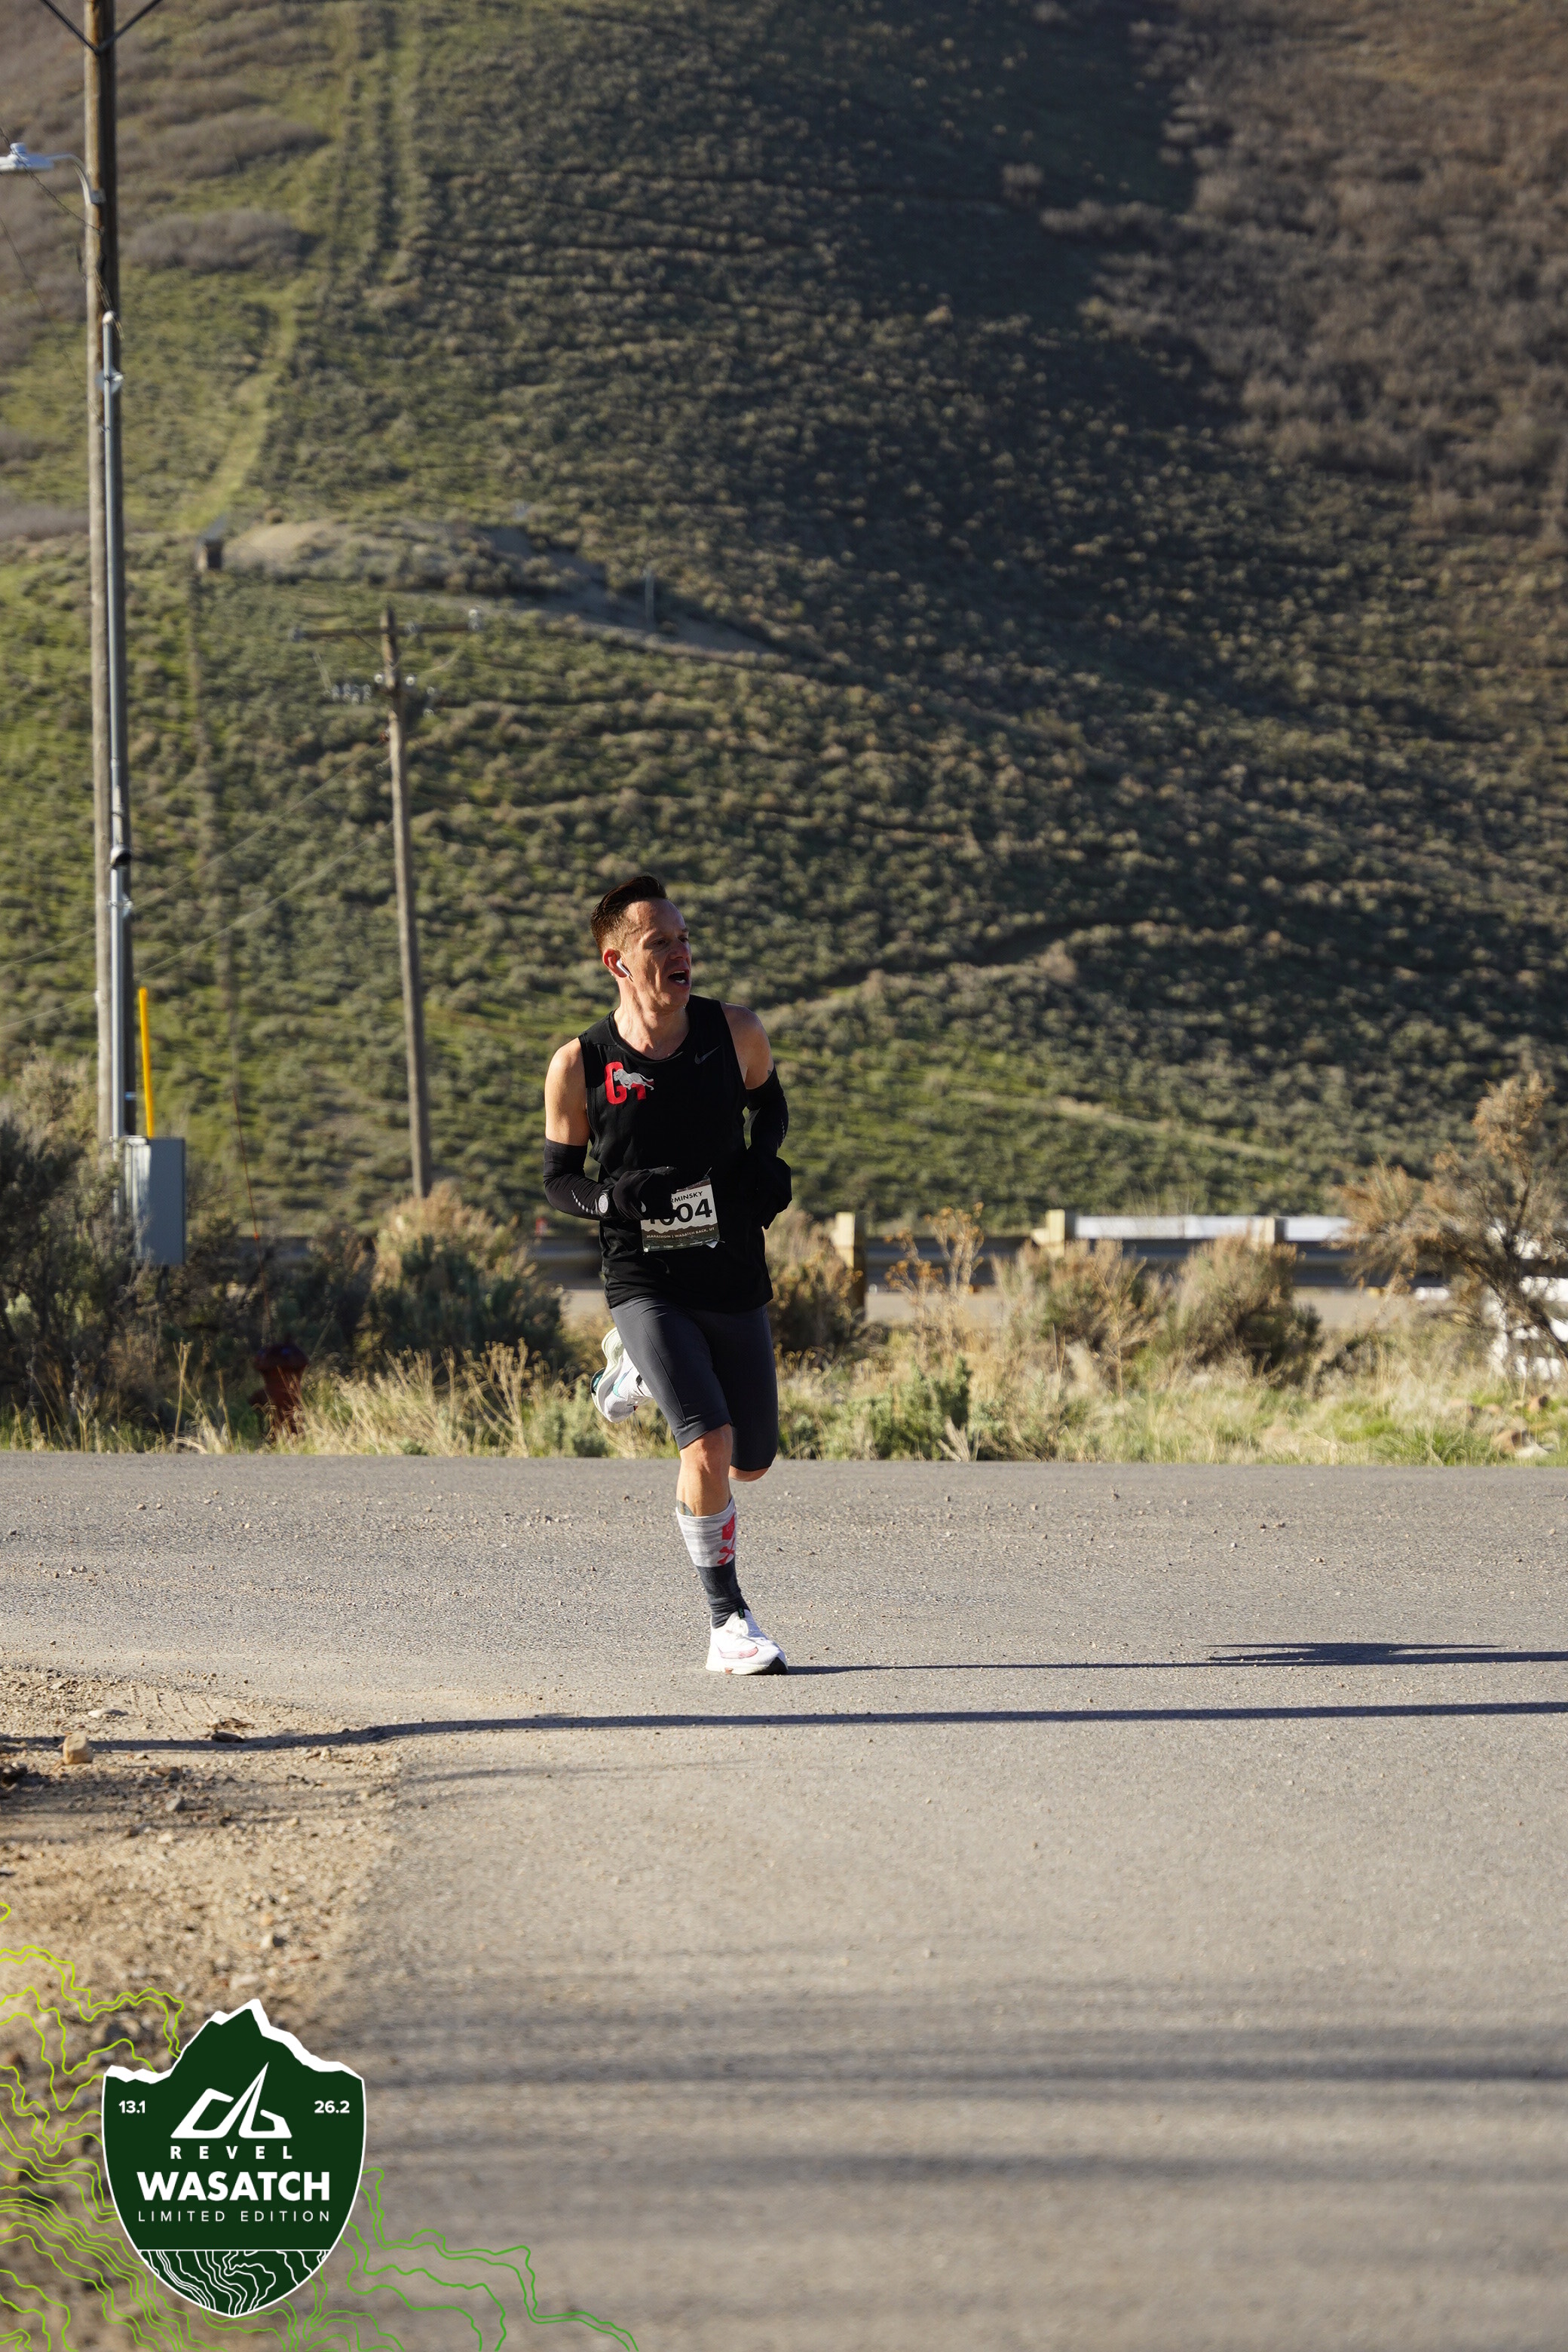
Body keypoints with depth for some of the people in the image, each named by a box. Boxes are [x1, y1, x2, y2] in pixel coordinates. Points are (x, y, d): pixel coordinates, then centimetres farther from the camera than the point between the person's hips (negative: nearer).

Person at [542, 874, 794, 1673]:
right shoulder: (578, 1066, -8)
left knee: (751, 1461, 15)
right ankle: (727, 1623, -7)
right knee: (709, 1445, -22)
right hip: (645, 1281, -4)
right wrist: (614, 1200, -18)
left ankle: (638, 1370, 44)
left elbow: (768, 1100, 18)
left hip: (734, 1278, 4)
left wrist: (764, 1160, -4)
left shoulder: (735, 1033, -3)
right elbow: (558, 1177, 4)